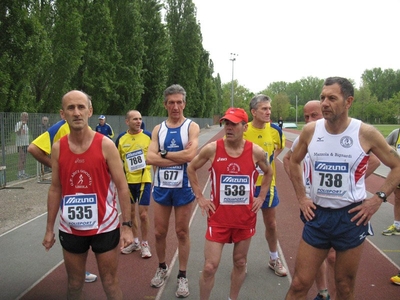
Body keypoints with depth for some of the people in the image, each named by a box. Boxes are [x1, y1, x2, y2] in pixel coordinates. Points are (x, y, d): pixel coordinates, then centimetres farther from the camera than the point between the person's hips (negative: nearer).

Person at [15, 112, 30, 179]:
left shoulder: (25, 124, 16)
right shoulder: (18, 124, -11)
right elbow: (18, 133, -25)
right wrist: (21, 125, -35)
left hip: (26, 143, 9)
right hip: (20, 144, -9)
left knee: (24, 159, 11)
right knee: (21, 159, -8)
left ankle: (23, 172, 17)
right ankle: (19, 174, -6)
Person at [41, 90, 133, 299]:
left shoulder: (106, 145, -11)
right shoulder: (58, 148, -2)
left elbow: (122, 187, -8)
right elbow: (55, 190, 6)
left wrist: (127, 225, -12)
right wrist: (49, 229, 7)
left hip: (105, 227, -3)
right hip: (70, 229, 3)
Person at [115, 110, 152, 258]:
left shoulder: (148, 136, -7)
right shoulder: (121, 138, 0)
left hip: (144, 180, -3)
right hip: (128, 181, 3)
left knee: (143, 213, -2)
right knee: (130, 212, 14)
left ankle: (144, 244, 17)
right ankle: (134, 241, 31)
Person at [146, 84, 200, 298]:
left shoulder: (192, 127, -4)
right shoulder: (158, 129, 5)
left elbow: (190, 154, -21)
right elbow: (150, 158, -9)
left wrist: (164, 154, -11)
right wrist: (179, 157, -16)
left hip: (183, 187, -3)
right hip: (161, 187, 3)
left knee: (182, 232, 7)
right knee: (159, 232, 12)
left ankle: (182, 276, 21)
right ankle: (162, 268, 35)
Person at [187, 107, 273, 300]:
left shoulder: (256, 152, -7)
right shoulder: (212, 149, -10)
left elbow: (268, 172, 14)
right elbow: (191, 169, 5)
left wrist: (261, 197, 6)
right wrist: (199, 197, 0)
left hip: (246, 217, 2)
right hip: (218, 217, -2)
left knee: (240, 263, 15)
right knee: (210, 266, -2)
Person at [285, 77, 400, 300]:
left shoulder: (366, 133, -10)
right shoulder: (310, 130, -2)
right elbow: (294, 162, 14)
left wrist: (378, 199, -8)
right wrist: (301, 197, 8)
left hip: (351, 217, -2)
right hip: (317, 214, 2)